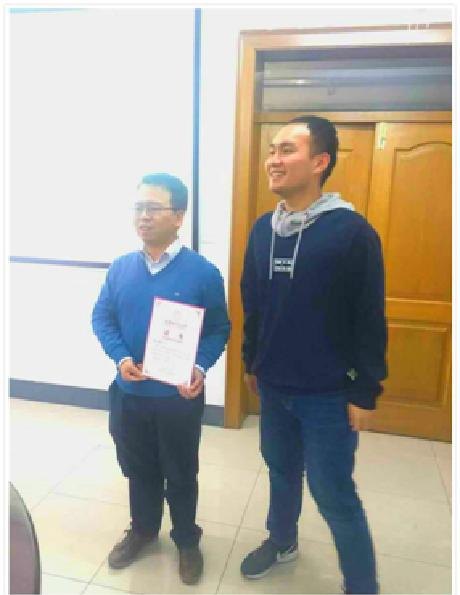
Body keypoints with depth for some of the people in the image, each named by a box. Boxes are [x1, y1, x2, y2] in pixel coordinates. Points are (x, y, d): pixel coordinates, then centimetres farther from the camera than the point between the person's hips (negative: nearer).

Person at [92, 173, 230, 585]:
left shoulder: (203, 272, -13)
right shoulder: (121, 268, -2)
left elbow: (219, 328, -7)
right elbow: (101, 318, 4)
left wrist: (200, 368, -23)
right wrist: (120, 357, -13)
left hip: (179, 396, -3)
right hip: (129, 393, 4)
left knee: (181, 474, 16)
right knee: (138, 468, 23)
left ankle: (187, 541, 40)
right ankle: (143, 529, 49)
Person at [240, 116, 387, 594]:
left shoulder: (352, 231, -15)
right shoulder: (263, 229, 2)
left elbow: (369, 320, -13)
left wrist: (366, 391, -11)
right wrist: (251, 361, 15)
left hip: (328, 394, -5)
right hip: (274, 386, 5)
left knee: (334, 495, 7)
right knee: (281, 471, 23)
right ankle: (281, 541, 49)